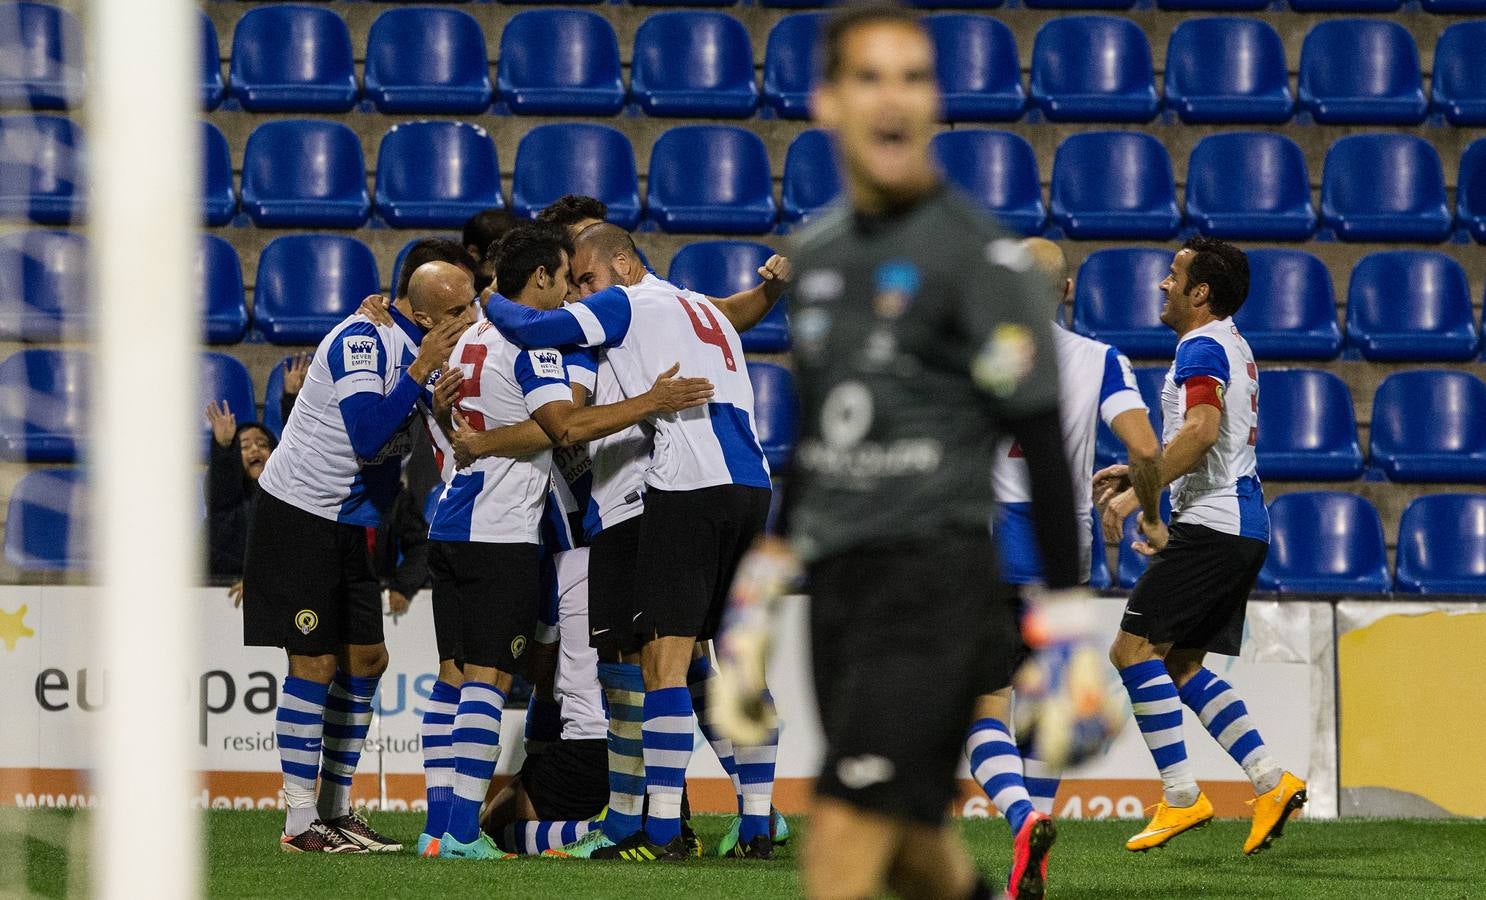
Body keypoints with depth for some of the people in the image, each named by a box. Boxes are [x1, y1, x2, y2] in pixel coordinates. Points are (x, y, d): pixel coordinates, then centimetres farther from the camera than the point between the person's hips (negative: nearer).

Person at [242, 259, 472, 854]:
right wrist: (420, 371, -30)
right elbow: (369, 435, -33)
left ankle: (337, 810, 16)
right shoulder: (363, 341, -23)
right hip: (298, 513, -9)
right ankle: (300, 823, -3)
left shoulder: (432, 349, 3)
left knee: (366, 660, 8)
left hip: (350, 524, 9)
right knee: (315, 665, -8)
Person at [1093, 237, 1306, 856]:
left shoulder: (1201, 349, -11)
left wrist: (1135, 495, -25)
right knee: (1180, 665, 12)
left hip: (1211, 526, -10)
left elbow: (1201, 432, -26)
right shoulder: (1231, 346, 21)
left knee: (1134, 649, -10)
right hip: (1242, 527, 10)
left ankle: (1180, 798, -13)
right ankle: (1271, 781, 6)